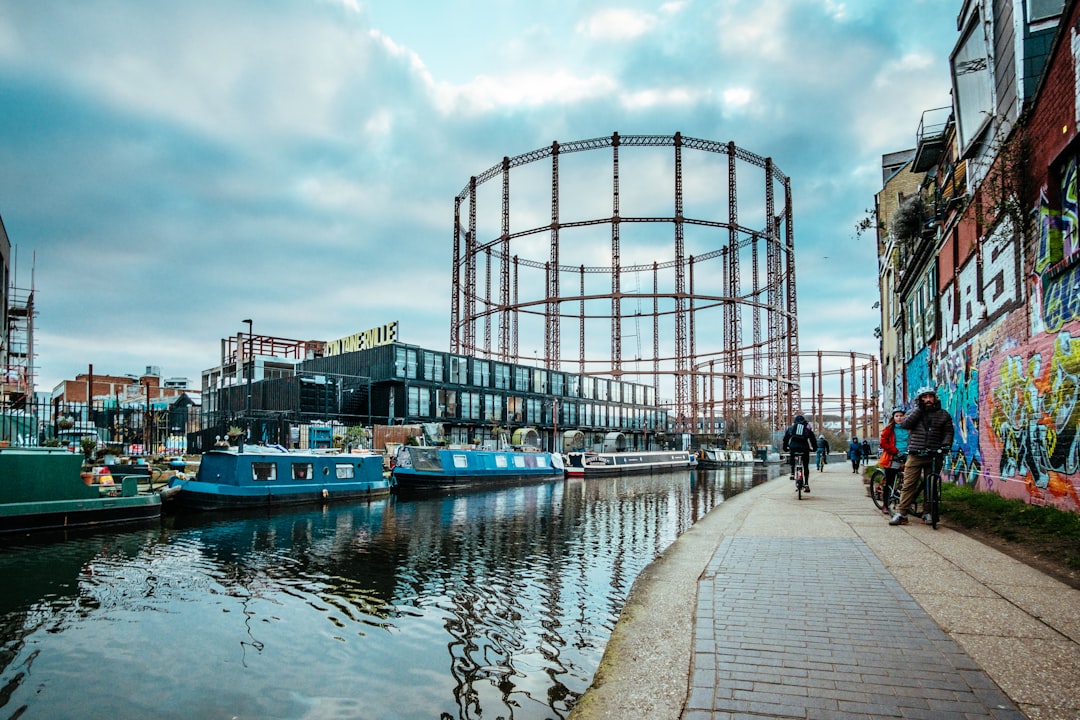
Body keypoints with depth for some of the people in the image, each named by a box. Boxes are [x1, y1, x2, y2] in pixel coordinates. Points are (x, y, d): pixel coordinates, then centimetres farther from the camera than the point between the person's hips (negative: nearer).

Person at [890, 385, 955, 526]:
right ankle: (901, 514, -6)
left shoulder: (943, 414, 11)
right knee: (908, 485, -5)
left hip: (934, 456, 1)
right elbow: (905, 424, -8)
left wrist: (946, 445, -12)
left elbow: (948, 432, 6)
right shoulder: (914, 413, 11)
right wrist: (919, 409, -7)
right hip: (915, 455, 0)